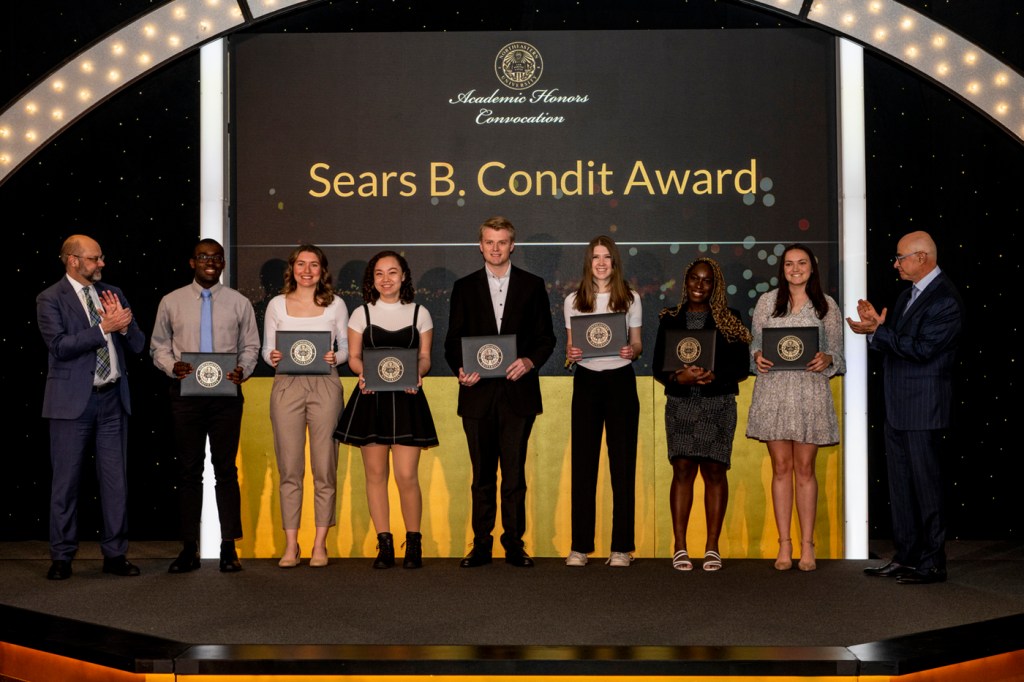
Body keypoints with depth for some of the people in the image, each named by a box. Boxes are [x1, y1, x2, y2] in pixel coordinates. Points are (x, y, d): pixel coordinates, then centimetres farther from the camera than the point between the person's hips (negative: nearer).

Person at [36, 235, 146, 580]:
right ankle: (62, 557, 13)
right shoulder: (50, 300, -3)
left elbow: (138, 345, 10)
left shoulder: (112, 293, 11)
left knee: (115, 478, 6)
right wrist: (104, 328, -18)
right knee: (66, 480, 3)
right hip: (73, 400, -4)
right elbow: (59, 346, -17)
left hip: (113, 398, 4)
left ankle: (115, 554, 15)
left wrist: (124, 326, -11)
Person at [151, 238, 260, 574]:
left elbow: (250, 347, 8)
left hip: (226, 394, 0)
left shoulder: (239, 303, 7)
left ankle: (229, 548, 8)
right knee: (189, 470, 5)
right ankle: (189, 549, 12)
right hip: (185, 392, 1)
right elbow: (158, 345, 10)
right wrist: (172, 366, -9)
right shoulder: (171, 302, 7)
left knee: (226, 470, 2)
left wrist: (242, 370, -11)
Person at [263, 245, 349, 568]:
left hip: (324, 386, 0)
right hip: (287, 386, 0)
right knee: (289, 469, 1)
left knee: (324, 468, -1)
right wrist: (272, 357, -12)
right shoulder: (277, 304, 9)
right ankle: (290, 544, 9)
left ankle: (320, 544, 8)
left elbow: (346, 346, 10)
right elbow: (266, 347, 10)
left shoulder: (335, 305, 8)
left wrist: (335, 357, -11)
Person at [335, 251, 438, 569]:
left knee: (407, 475, -7)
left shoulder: (419, 313, 9)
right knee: (375, 473, 3)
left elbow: (425, 357, 8)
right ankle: (384, 544, 12)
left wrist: (417, 373, -13)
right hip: (370, 398, 1)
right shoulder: (361, 313, 9)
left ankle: (413, 543, 9)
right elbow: (353, 357, 8)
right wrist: (363, 372, -13)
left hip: (406, 398, -1)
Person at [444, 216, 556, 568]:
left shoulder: (532, 285, 8)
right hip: (478, 393, 1)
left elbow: (546, 337, 7)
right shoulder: (464, 287, 10)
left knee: (515, 473, 1)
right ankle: (481, 544, 14)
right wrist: (461, 368, -10)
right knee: (482, 474, 7)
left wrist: (530, 361, -12)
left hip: (517, 391, -1)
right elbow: (453, 340, 9)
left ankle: (514, 544, 10)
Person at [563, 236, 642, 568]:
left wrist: (632, 351, -13)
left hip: (620, 380, 0)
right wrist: (570, 354, -12)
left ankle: (622, 546, 6)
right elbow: (570, 344, 10)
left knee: (622, 462, 0)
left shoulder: (630, 299, 6)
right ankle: (580, 546, 6)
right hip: (586, 380, 1)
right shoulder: (574, 300, 8)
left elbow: (637, 343, 9)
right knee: (583, 462, 0)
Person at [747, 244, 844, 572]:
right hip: (773, 389, 1)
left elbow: (837, 352, 8)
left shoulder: (827, 306, 7)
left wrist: (826, 360, -14)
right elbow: (755, 344, 11)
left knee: (805, 468, 2)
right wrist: (758, 357, -11)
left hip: (809, 391, -1)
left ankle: (807, 545, 9)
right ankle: (784, 544, 9)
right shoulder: (767, 302, 9)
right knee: (781, 467, 3)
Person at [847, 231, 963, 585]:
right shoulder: (908, 294, 14)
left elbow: (921, 348, -21)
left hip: (923, 407, -9)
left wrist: (878, 331, -19)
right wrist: (877, 326, -4)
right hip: (897, 405, 9)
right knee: (900, 482, 13)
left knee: (925, 482, -2)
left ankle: (933, 563, 8)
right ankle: (906, 557, 23)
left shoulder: (945, 300, -15)